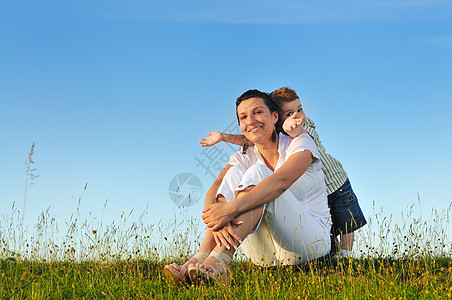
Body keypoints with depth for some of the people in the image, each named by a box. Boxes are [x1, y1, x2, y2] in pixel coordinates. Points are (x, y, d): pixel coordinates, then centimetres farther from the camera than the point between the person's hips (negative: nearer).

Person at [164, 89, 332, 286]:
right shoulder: (244, 157, 8)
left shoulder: (301, 143, -5)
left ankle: (218, 259, -46)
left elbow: (280, 182, -27)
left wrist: (232, 208, -40)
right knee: (234, 173, -18)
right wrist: (217, 221, -37)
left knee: (256, 173, -26)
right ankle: (201, 257, -36)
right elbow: (213, 192, -13)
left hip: (312, 239, -4)